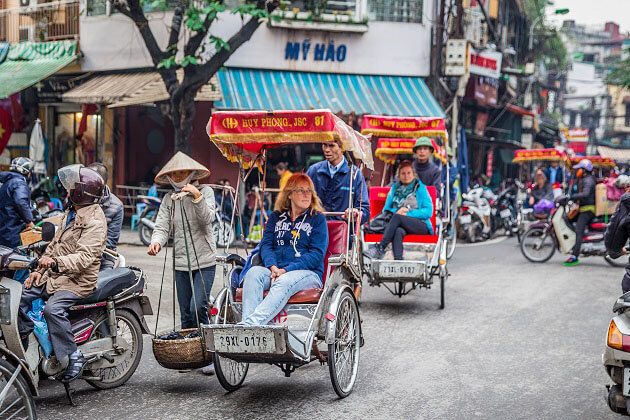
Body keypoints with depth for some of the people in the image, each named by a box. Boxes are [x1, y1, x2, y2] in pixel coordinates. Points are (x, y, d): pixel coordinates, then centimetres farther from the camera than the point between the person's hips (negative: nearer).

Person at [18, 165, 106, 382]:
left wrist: (56, 262, -37)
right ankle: (23, 346, 9)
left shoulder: (94, 221, -16)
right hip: (55, 274, 9)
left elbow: (85, 257, -26)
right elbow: (55, 243, 20)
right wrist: (39, 269, 10)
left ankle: (74, 357, -20)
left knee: (53, 309, -32)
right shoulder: (71, 213, 16)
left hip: (78, 279, -9)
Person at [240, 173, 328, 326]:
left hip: (308, 273, -3)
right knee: (253, 272, -29)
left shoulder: (317, 219, 10)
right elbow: (266, 244, 9)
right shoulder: (276, 217, 21)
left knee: (285, 281, -36)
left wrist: (286, 270, -14)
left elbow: (317, 254, -2)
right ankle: (247, 326, -47)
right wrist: (272, 266, -13)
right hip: (274, 270, 3)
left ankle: (250, 323, -55)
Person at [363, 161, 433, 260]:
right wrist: (396, 211, -9)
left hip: (422, 226, -2)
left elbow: (428, 212, -1)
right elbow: (386, 210, 14)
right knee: (398, 231, -35)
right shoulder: (395, 188, 19)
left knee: (397, 217, -31)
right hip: (400, 225, 2)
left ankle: (379, 248, -36)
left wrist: (408, 213, -12)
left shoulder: (420, 188, 8)